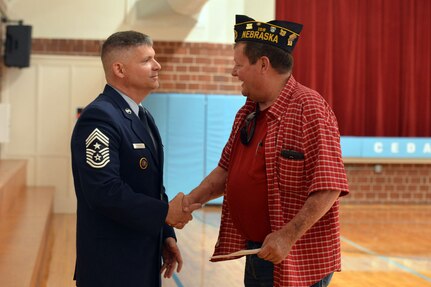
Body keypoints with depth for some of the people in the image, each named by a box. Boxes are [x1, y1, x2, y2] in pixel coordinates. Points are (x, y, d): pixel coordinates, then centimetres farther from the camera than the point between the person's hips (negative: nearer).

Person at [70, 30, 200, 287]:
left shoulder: (143, 116, 12)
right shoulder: (99, 118, -18)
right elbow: (104, 191, -27)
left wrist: (166, 234, 8)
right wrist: (165, 213, -19)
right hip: (112, 264, -9)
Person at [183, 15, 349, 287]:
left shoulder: (309, 109, -18)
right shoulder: (247, 113, 9)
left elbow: (328, 186, -22)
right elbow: (226, 169, 16)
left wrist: (288, 237, -24)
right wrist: (189, 202, 5)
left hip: (297, 262, -8)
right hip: (257, 254, 8)